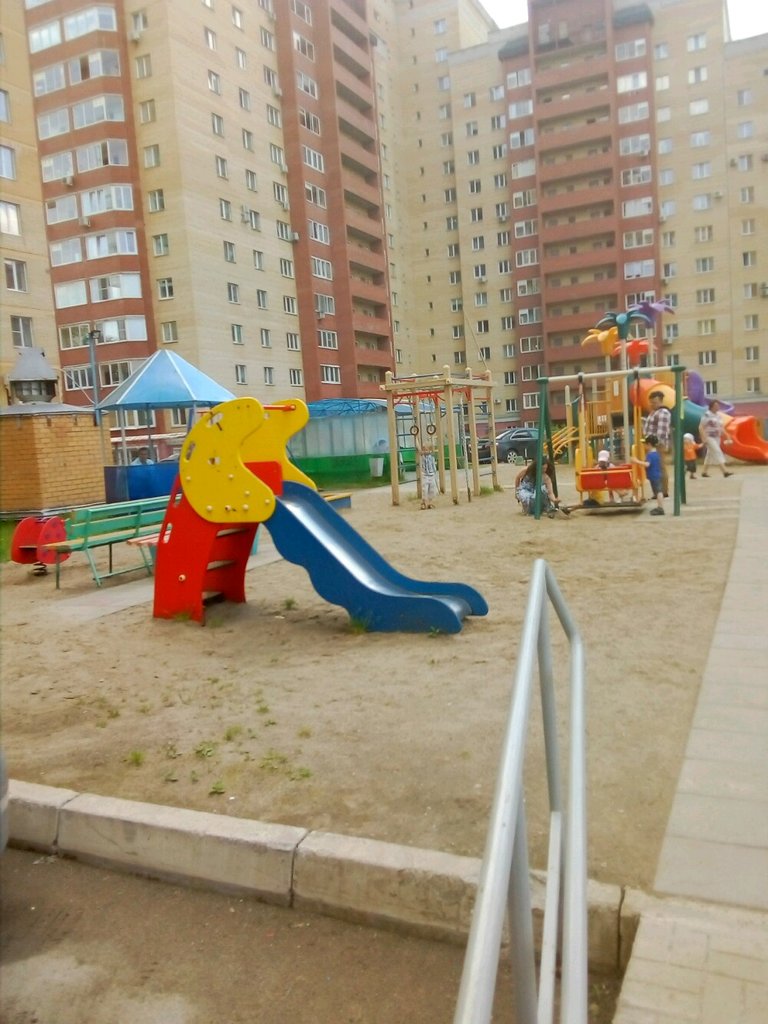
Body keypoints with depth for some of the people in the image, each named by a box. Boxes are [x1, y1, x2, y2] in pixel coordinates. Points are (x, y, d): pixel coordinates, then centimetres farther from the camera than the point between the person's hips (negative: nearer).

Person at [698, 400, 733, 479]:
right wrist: (704, 438, -20)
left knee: (710, 454, 12)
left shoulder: (718, 415, 12)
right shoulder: (707, 415, -10)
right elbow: (701, 427, -13)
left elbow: (721, 428, 17)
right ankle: (724, 471, -20)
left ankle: (704, 472, 21)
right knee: (717, 452, -15)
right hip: (709, 437, -8)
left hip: (717, 438, 8)